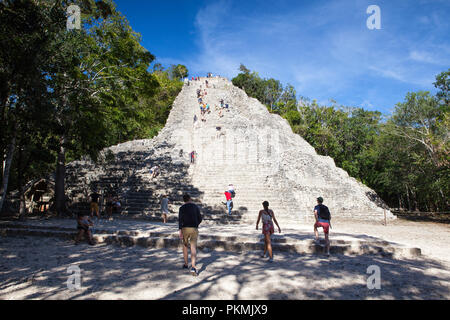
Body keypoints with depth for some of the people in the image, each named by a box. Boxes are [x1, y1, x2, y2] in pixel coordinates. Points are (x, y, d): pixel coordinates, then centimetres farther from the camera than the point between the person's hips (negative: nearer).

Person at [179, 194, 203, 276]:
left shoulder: (182, 208, 3)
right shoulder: (195, 207, 8)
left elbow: (180, 219, -9)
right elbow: (200, 219, 8)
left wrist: (180, 231, -14)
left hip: (185, 229, 0)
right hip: (194, 229, 0)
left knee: (185, 245, 22)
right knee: (193, 248, -6)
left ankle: (186, 264, 32)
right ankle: (193, 267, -24)